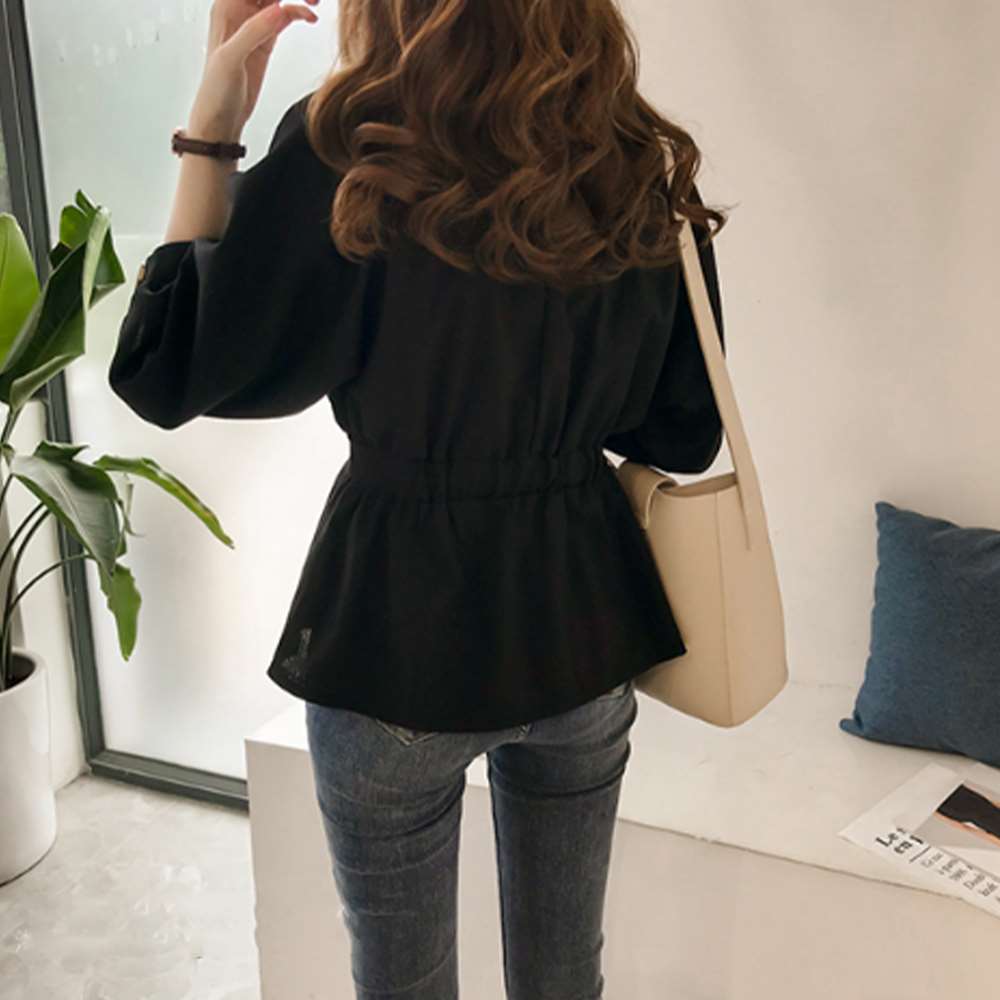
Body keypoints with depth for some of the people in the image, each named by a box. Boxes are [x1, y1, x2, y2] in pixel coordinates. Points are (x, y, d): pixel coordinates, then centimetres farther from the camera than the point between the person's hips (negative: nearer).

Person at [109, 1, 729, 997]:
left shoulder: (347, 153, -15)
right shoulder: (645, 170, -1)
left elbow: (166, 376, -9)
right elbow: (684, 436, 3)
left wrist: (211, 125, -5)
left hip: (404, 625, -4)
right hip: (584, 620, 4)